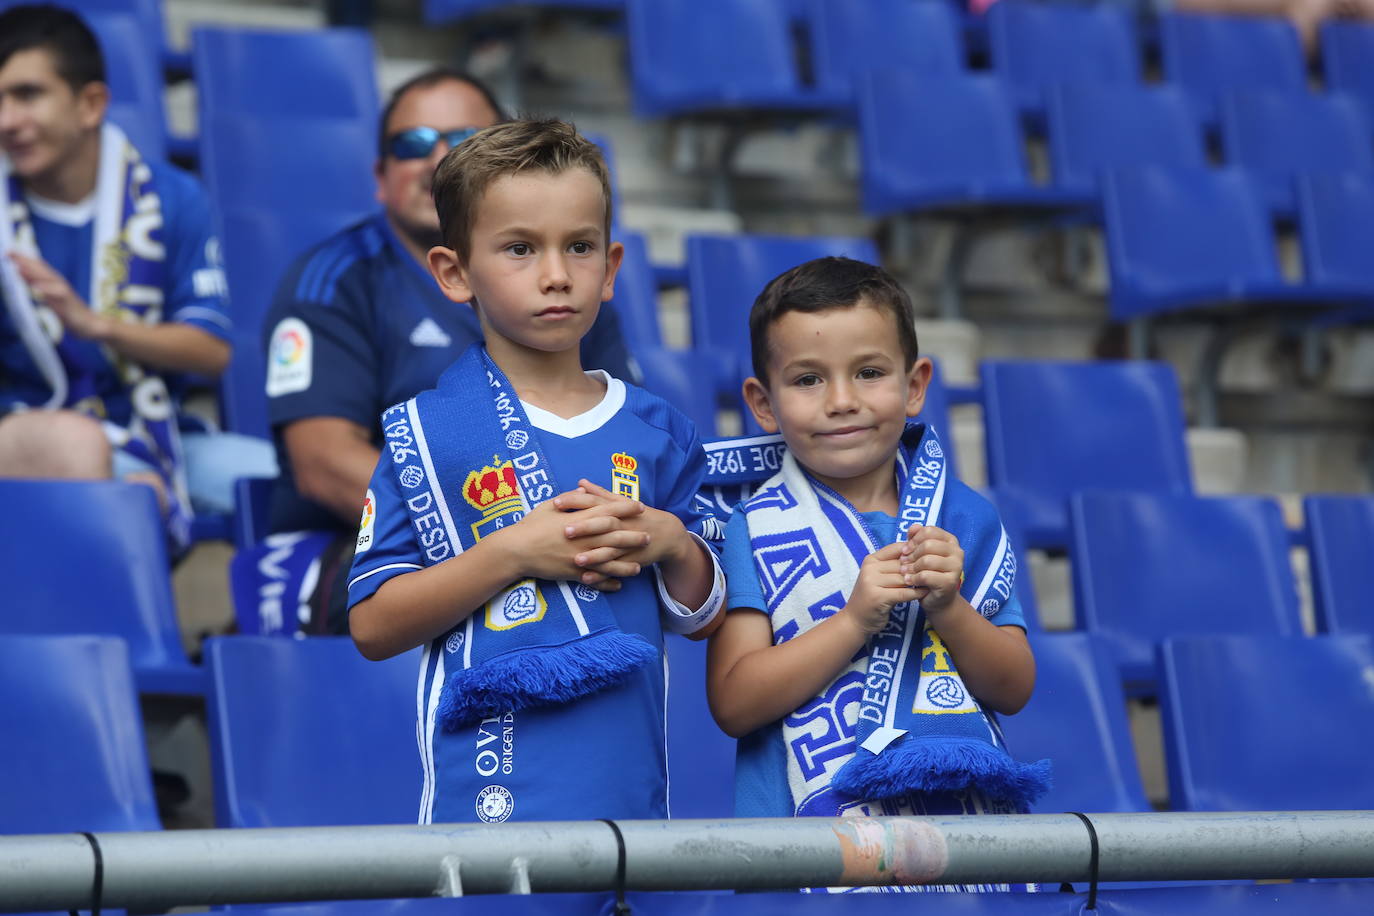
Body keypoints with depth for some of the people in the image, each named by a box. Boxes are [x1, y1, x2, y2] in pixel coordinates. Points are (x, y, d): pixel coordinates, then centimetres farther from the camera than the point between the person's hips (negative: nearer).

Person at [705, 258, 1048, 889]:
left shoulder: (968, 519, 6)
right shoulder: (757, 530, -3)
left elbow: (1014, 690, 5)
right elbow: (733, 705, -10)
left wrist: (949, 609, -12)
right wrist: (855, 619, -16)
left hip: (966, 814, 3)